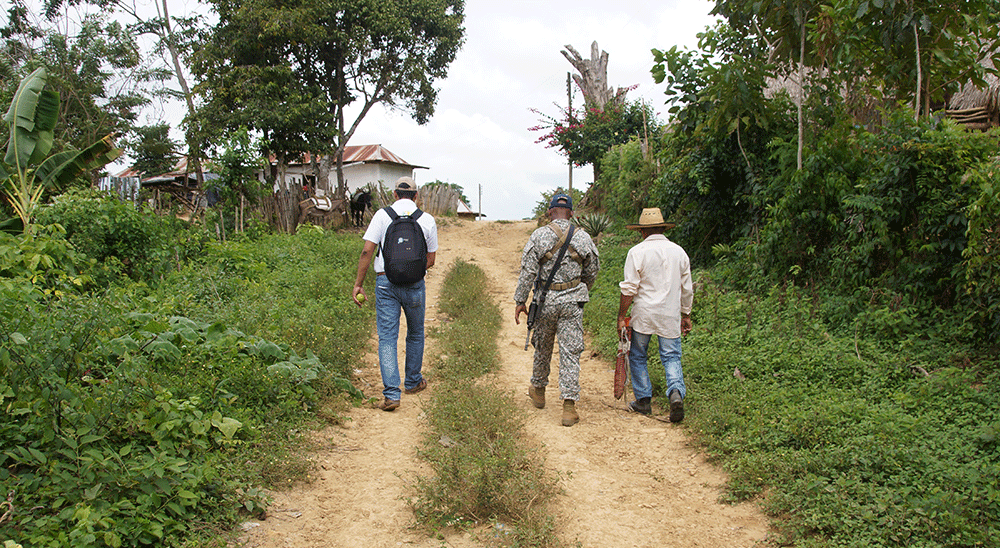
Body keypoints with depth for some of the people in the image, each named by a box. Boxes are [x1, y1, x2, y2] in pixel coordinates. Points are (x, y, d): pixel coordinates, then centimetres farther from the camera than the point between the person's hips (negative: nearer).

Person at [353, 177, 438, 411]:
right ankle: (413, 382, 35)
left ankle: (391, 394, -6)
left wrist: (358, 284, -2)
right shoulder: (427, 219, 3)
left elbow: (367, 251, -7)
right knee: (415, 334, 20)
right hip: (414, 284, 1)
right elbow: (430, 259, 7)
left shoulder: (382, 215, -1)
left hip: (385, 281, -1)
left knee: (387, 337, 1)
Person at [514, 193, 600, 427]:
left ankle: (538, 390, 37)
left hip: (546, 300, 0)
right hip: (573, 302, 0)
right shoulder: (583, 237, 0)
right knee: (570, 351, 1)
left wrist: (520, 300, -2)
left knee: (542, 346, 18)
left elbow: (527, 271, -8)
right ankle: (569, 405, -4)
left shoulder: (539, 236, -6)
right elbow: (592, 270, 11)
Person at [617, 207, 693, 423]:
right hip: (671, 316, 3)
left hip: (643, 315, -3)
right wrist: (686, 315, 20)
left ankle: (643, 399, 17)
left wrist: (621, 316, -2)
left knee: (637, 357, 12)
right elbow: (687, 289, 10)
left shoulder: (637, 252, -8)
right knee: (671, 356, 6)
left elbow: (629, 289, -10)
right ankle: (676, 392, -17)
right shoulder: (679, 252, 6)